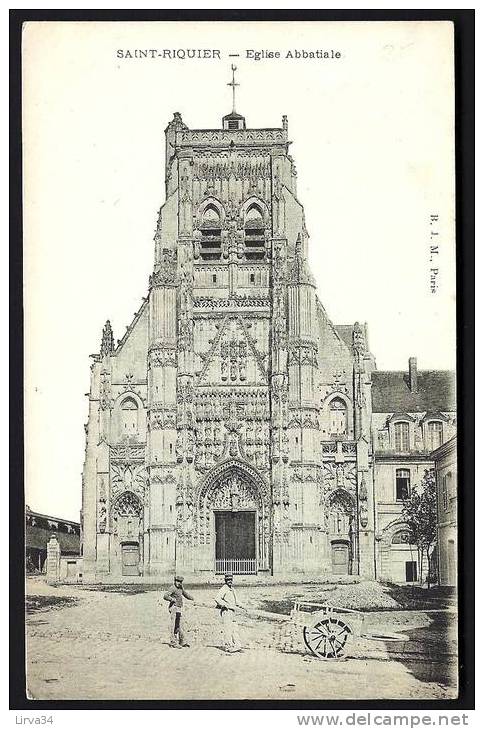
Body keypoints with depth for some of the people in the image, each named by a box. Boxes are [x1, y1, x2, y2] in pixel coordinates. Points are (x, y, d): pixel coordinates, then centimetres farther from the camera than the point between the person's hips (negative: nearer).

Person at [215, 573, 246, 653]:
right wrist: (226, 605, -25)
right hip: (226, 611, -9)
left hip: (232, 612, 9)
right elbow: (217, 598, -21)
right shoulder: (224, 589, -10)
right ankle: (229, 646, -6)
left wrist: (241, 606, 17)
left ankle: (237, 645, 13)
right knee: (228, 629, -8)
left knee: (235, 629, 9)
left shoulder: (232, 589, 19)